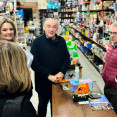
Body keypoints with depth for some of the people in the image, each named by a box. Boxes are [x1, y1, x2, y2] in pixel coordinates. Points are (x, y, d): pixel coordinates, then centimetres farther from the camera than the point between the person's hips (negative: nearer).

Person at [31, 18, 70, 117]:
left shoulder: (61, 41, 1)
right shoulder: (37, 42, -10)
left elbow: (67, 58, 4)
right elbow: (34, 63, -14)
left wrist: (61, 72, -12)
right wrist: (48, 76, -19)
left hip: (58, 81, 3)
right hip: (43, 82, -2)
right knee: (42, 105, 16)